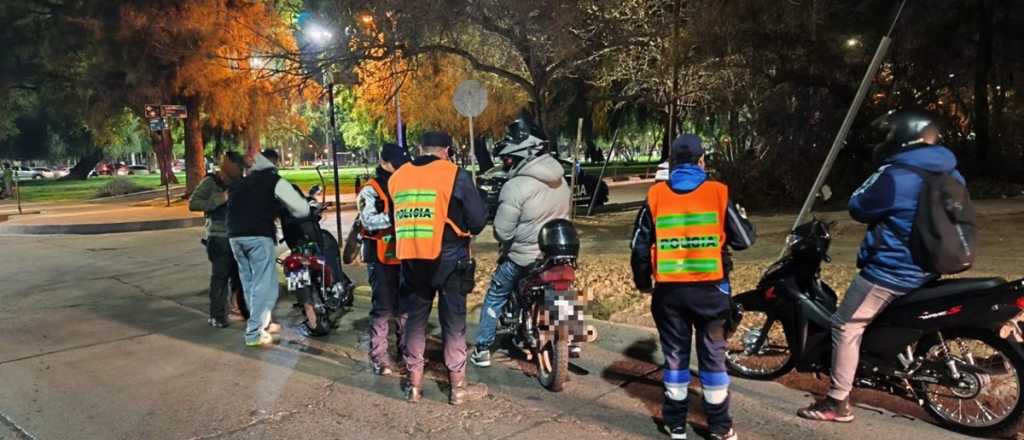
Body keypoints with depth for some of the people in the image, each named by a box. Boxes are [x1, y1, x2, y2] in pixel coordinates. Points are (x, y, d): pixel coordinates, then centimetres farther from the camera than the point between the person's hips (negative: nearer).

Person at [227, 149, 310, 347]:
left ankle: (261, 323, 27)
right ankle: (254, 333, -5)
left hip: (235, 236, 7)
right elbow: (302, 209, 1)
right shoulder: (275, 181, 5)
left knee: (250, 283, 17)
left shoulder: (243, 182, 24)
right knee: (264, 285, -3)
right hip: (258, 236, -7)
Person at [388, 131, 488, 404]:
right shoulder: (455, 175, -8)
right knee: (454, 322, 6)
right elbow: (478, 219, -8)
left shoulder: (397, 177, 6)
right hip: (449, 259, -4)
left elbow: (395, 218, 14)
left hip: (411, 259, 4)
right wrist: (465, 231, 12)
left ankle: (414, 384, 22)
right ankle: (458, 386, 14)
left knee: (415, 319, 15)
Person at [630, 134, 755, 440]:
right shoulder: (718, 193, -5)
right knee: (713, 354, 12)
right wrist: (740, 215, 21)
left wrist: (642, 281, 16)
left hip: (669, 290, 1)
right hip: (709, 288, -1)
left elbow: (640, 246, 1)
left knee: (675, 354, 14)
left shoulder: (655, 196, -2)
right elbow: (744, 239, 0)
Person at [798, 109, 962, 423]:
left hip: (891, 270, -9)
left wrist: (877, 177, 3)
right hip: (927, 267, 9)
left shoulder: (896, 177, -23)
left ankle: (838, 403, 3)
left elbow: (858, 208, -10)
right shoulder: (950, 174, 5)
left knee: (846, 326, -1)